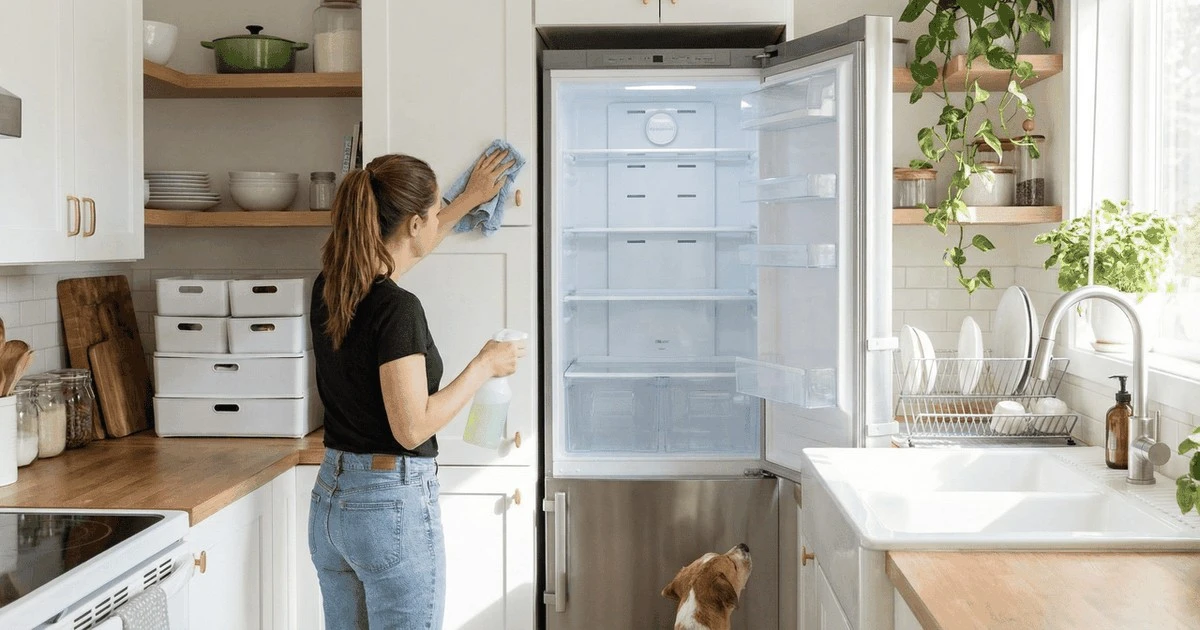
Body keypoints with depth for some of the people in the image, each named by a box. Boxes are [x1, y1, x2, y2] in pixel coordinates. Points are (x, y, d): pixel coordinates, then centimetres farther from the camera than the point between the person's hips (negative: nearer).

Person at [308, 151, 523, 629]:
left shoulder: (330, 287, 3)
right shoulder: (396, 309, -21)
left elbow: (399, 249, 24)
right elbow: (412, 427, -22)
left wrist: (468, 200, 34)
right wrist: (484, 366, -10)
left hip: (331, 498, 8)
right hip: (393, 503, -8)